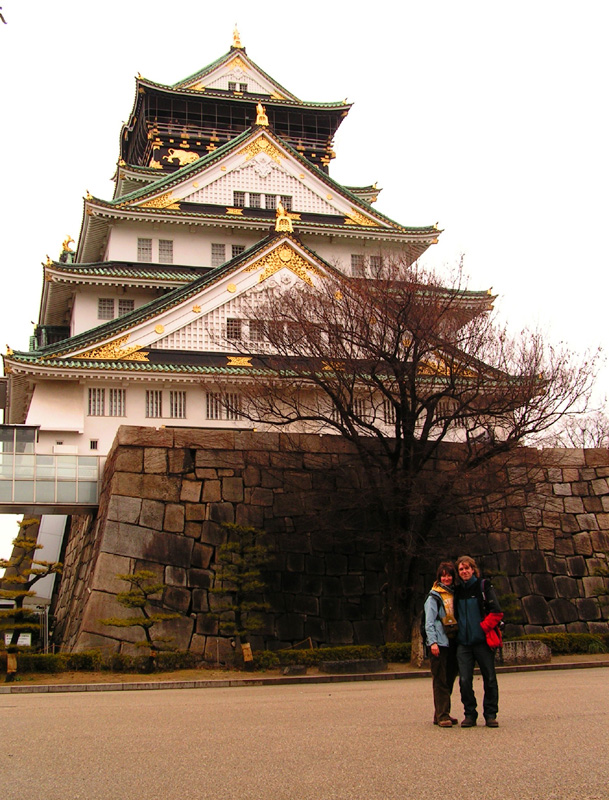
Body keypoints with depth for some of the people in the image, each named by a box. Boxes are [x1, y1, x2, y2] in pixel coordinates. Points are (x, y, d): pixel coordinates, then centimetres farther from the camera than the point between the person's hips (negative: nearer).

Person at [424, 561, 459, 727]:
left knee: (450, 679, 9)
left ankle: (443, 714, 17)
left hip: (453, 642, 6)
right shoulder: (434, 597, -2)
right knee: (440, 681, -7)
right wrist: (433, 642, -17)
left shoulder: (455, 594, 15)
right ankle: (442, 716, -7)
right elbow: (429, 622, -7)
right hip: (440, 643, -6)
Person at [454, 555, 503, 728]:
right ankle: (470, 714, 9)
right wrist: (457, 629, 12)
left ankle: (490, 715, 13)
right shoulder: (458, 591, 13)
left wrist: (483, 627, -12)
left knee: (489, 679, 2)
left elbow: (496, 613, -6)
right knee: (464, 680, -3)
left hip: (482, 641, -3)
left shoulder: (484, 587, -1)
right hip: (463, 642, 3)